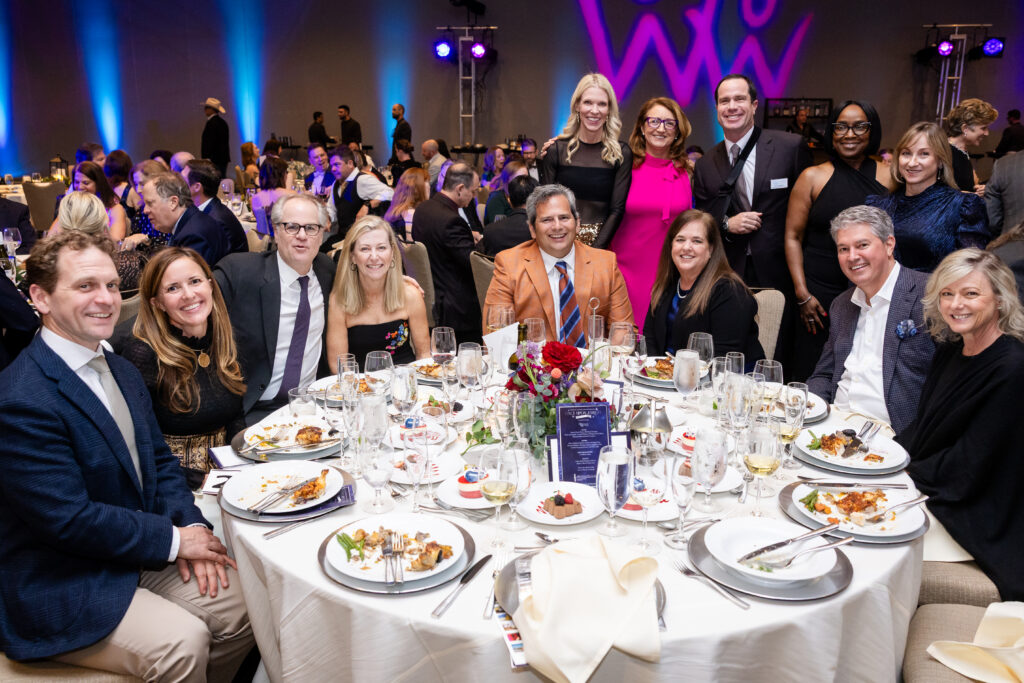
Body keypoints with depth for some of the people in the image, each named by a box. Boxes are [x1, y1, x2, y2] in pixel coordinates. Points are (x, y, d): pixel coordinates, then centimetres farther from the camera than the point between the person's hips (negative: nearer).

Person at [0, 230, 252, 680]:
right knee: (182, 641, -23)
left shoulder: (122, 372, 8)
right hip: (62, 588, -8)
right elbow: (68, 519, -24)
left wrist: (193, 526, -6)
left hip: (138, 557, 8)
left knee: (239, 608, -1)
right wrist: (174, 540, -16)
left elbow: (159, 461, 12)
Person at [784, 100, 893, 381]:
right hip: (819, 291, -1)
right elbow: (793, 237, 1)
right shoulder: (813, 177, 2)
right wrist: (802, 294, -5)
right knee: (810, 374, 1)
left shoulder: (889, 178, 5)